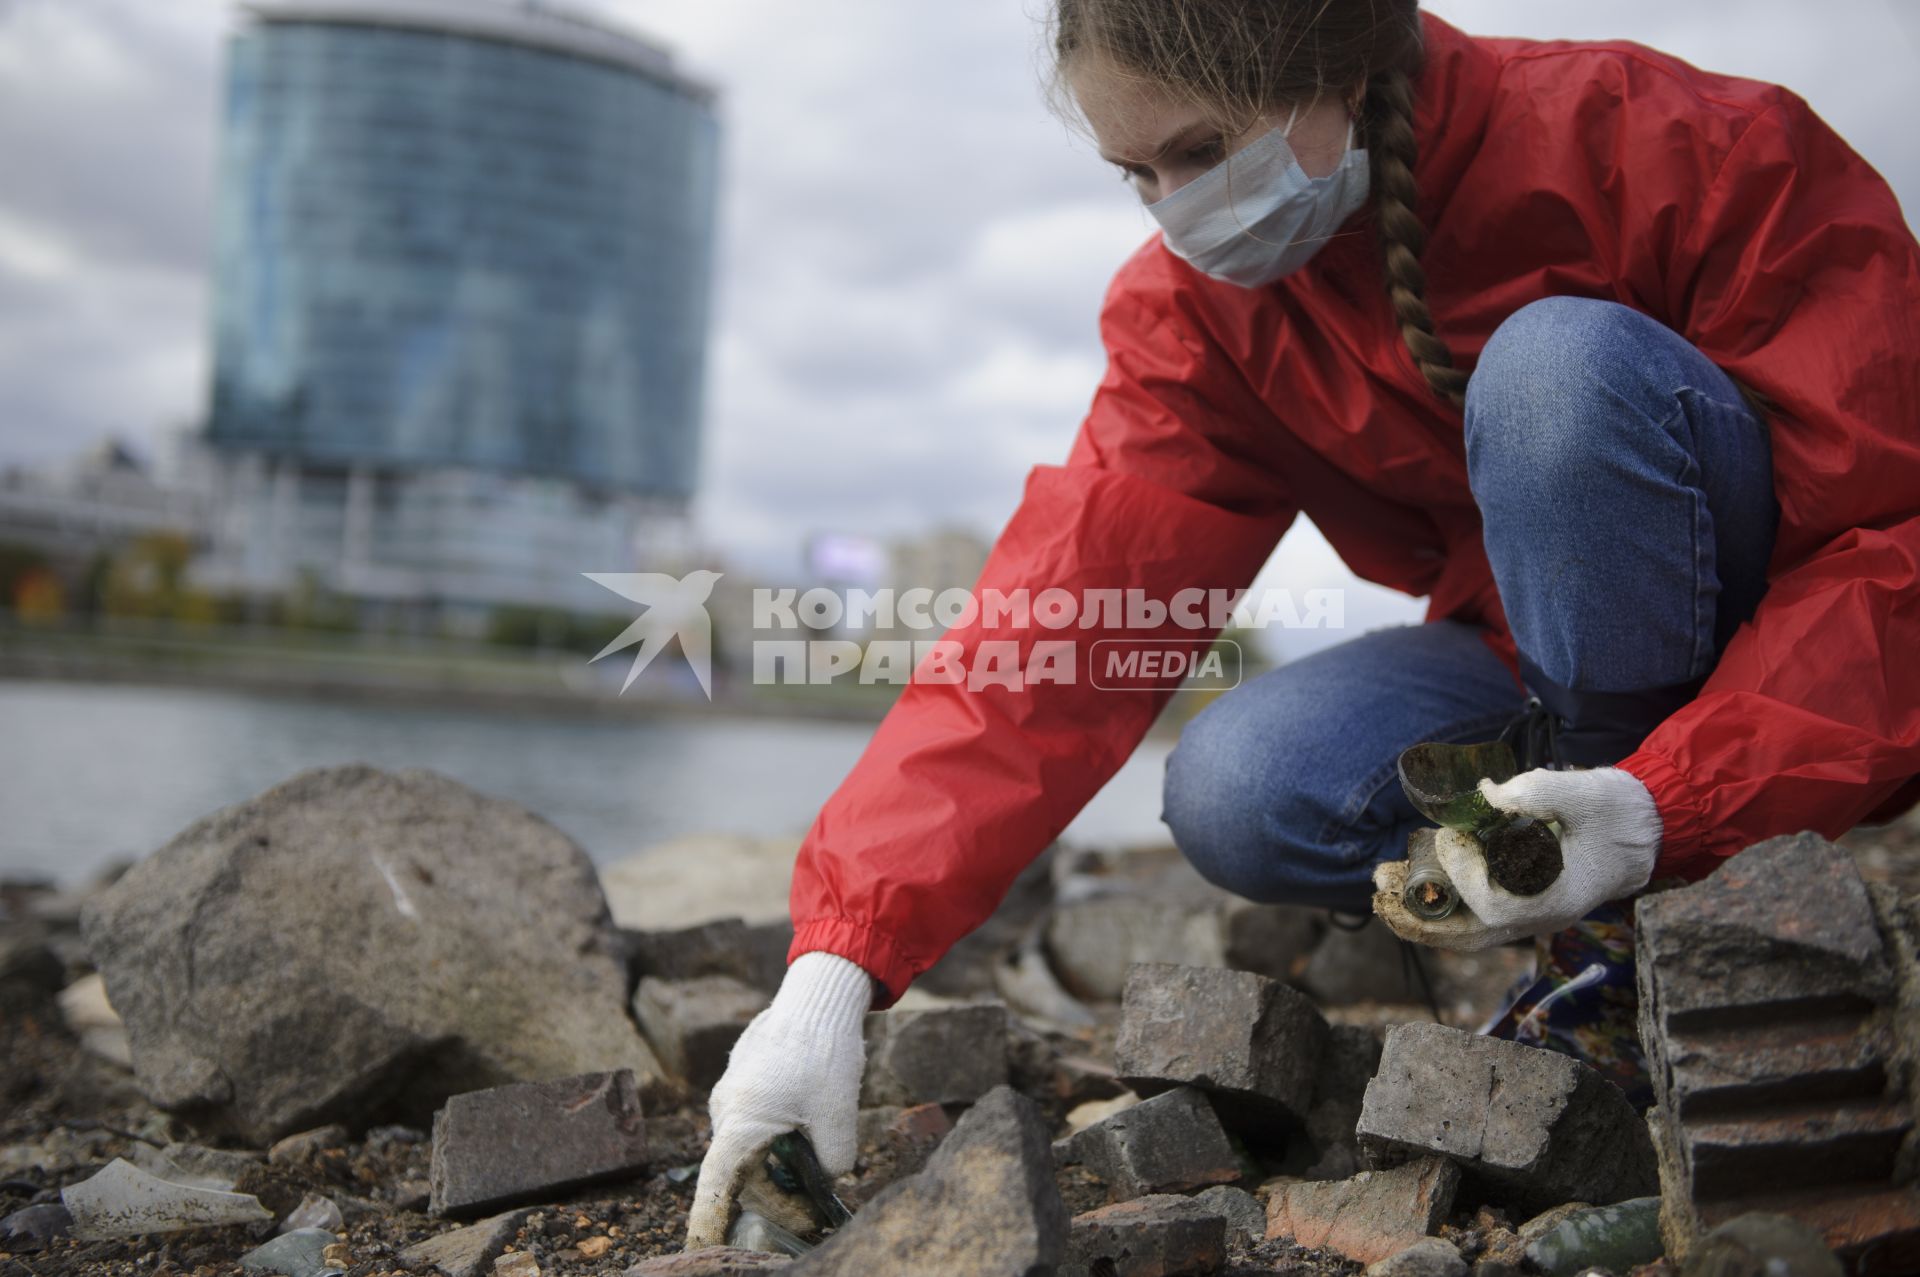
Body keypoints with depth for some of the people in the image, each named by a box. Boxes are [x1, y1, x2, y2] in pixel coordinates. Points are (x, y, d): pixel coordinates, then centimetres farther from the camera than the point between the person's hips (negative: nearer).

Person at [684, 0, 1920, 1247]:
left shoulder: (1688, 153, -21)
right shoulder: (1197, 311, -9)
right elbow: (1066, 616, -18)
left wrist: (1674, 806, -39)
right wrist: (838, 964, -29)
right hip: (1539, 676, 4)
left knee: (1567, 360, -31)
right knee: (1237, 795, -25)